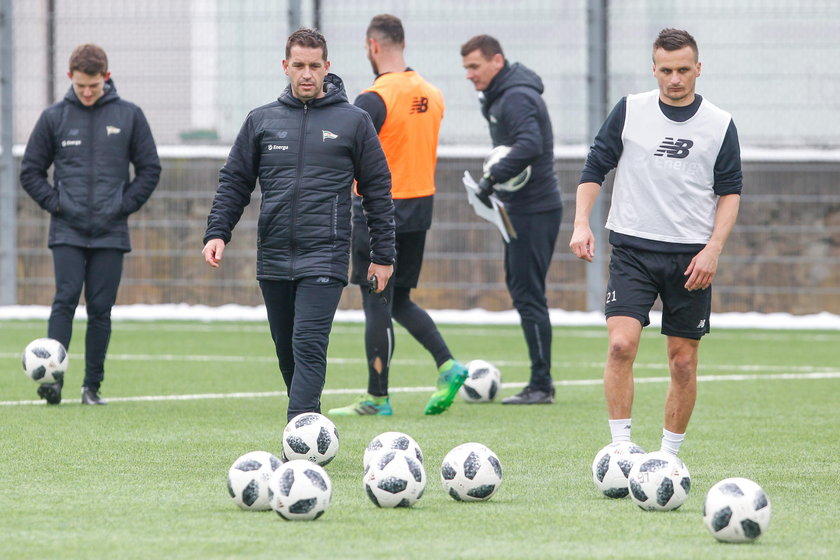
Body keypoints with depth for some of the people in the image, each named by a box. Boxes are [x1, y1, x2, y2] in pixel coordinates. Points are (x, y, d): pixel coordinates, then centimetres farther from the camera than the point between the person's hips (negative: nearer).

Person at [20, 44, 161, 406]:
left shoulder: (129, 116, 3)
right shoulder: (54, 117, 4)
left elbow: (150, 169, 9)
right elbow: (31, 172, 10)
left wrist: (124, 206, -1)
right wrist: (54, 203, -3)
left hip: (111, 233, 1)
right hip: (67, 231, -1)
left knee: (101, 309, 2)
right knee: (65, 301, -12)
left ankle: (92, 385, 8)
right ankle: (53, 377, -17)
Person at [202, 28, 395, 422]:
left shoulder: (353, 121, 4)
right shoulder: (262, 121, 11)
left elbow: (377, 191, 7)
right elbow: (234, 182, 14)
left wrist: (383, 256, 4)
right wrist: (217, 233, 1)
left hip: (324, 258, -4)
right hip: (273, 260, 4)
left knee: (308, 347, -16)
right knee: (287, 352, 9)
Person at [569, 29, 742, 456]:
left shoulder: (720, 125, 4)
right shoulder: (629, 111, 3)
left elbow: (730, 192, 7)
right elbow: (595, 168, 8)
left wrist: (713, 249, -5)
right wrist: (582, 224, -5)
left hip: (691, 257, 1)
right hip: (632, 249, -1)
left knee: (683, 361, 3)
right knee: (621, 344, -18)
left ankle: (669, 455, 17)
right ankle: (621, 447, -12)